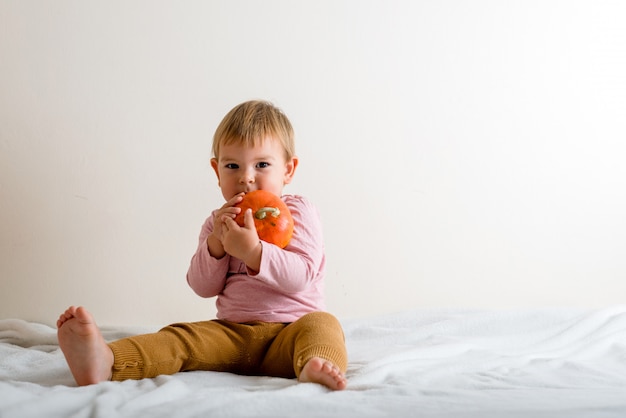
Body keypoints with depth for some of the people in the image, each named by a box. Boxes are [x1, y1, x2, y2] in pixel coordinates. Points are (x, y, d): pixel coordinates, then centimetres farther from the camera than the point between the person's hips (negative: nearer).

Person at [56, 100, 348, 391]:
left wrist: (252, 250, -28)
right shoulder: (219, 222, 15)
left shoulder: (299, 212, 0)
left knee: (321, 325, -33)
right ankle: (106, 362, -39)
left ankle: (315, 369, -64)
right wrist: (215, 242, -11)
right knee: (179, 337, -17)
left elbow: (300, 276, -14)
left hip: (288, 329, -3)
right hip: (231, 332, 4)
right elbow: (203, 287, 6)